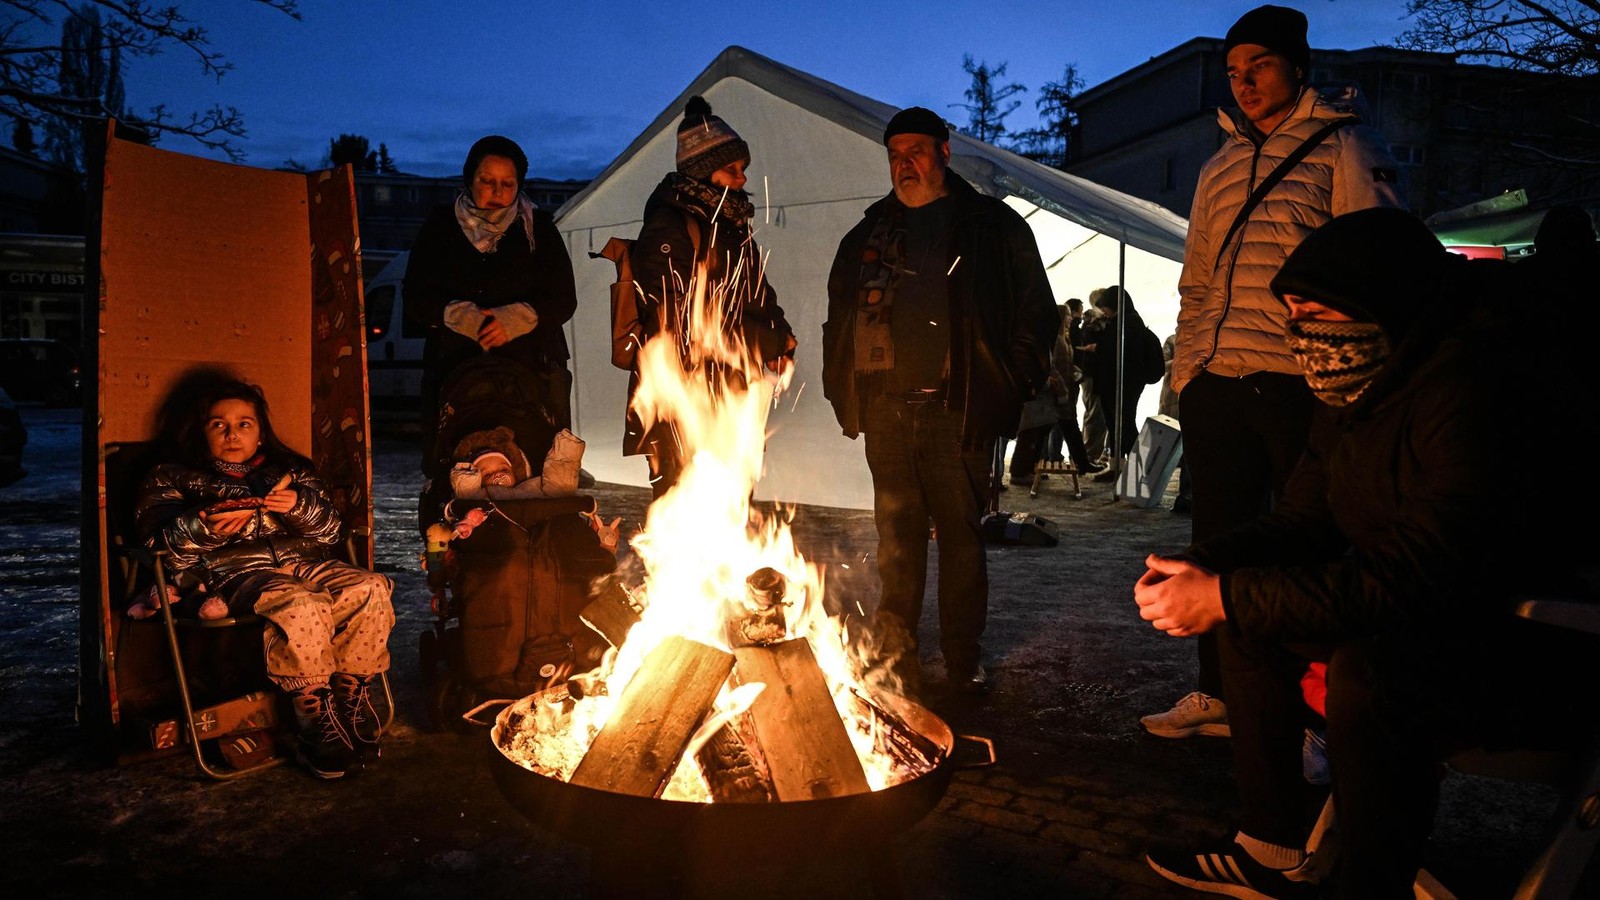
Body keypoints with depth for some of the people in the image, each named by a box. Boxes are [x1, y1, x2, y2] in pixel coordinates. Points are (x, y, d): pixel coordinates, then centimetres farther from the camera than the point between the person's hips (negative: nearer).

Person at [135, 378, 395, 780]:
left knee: (370, 589, -27)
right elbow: (160, 541, 5)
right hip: (232, 571, -4)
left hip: (303, 562, 4)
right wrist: (205, 527, -16)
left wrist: (300, 506, -5)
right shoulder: (173, 479, 22)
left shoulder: (290, 471, 28)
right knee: (302, 606, -37)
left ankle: (351, 697, -18)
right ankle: (316, 720, -28)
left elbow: (330, 530, 17)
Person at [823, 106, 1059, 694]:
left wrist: (1010, 387, -2)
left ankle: (964, 656, 14)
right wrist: (844, 392, 12)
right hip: (886, 409, 3)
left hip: (958, 410, -2)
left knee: (961, 533, 2)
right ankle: (895, 655, 16)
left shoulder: (993, 226, 8)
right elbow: (839, 320, 22)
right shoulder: (869, 235, 18)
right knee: (896, 537, 6)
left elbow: (1035, 311, 6)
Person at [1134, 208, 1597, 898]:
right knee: (1252, 612, 7)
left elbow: (1421, 577, -34)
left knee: (1370, 668, -35)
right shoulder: (1354, 393, 4)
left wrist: (1228, 597, -31)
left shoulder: (1472, 390, -27)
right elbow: (1300, 523, 8)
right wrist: (1199, 566, -12)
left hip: (1534, 652, -10)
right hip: (1424, 622, 10)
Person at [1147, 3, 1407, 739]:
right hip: (1216, 388, 6)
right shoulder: (1220, 167, 21)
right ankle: (1217, 695, 22)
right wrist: (1186, 371, 14)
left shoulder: (1345, 150, 3)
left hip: (1303, 387, -6)